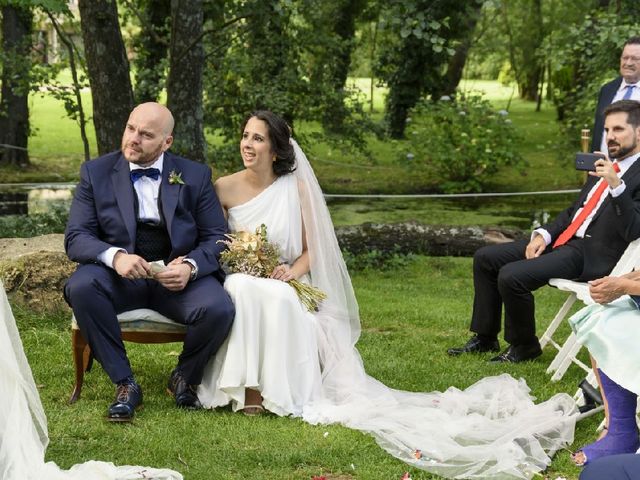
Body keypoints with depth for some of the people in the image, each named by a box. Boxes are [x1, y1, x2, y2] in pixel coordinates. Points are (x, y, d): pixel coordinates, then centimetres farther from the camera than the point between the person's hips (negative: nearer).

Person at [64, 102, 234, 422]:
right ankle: (124, 384, -17)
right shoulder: (96, 173, 3)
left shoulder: (195, 176, 5)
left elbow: (217, 238, 2)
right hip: (119, 275, 0)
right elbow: (76, 237, -4)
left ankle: (184, 378, 4)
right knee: (80, 287, -33)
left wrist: (191, 266, -21)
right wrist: (115, 256, -26)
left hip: (179, 275, 0)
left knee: (219, 309, -30)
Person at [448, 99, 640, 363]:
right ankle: (485, 338, 14)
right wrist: (544, 234, 6)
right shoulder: (604, 166, 18)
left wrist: (616, 185, -30)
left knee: (511, 276, -24)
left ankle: (523, 346, 0)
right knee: (485, 258, 5)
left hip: (593, 255, -9)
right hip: (563, 239, 9)